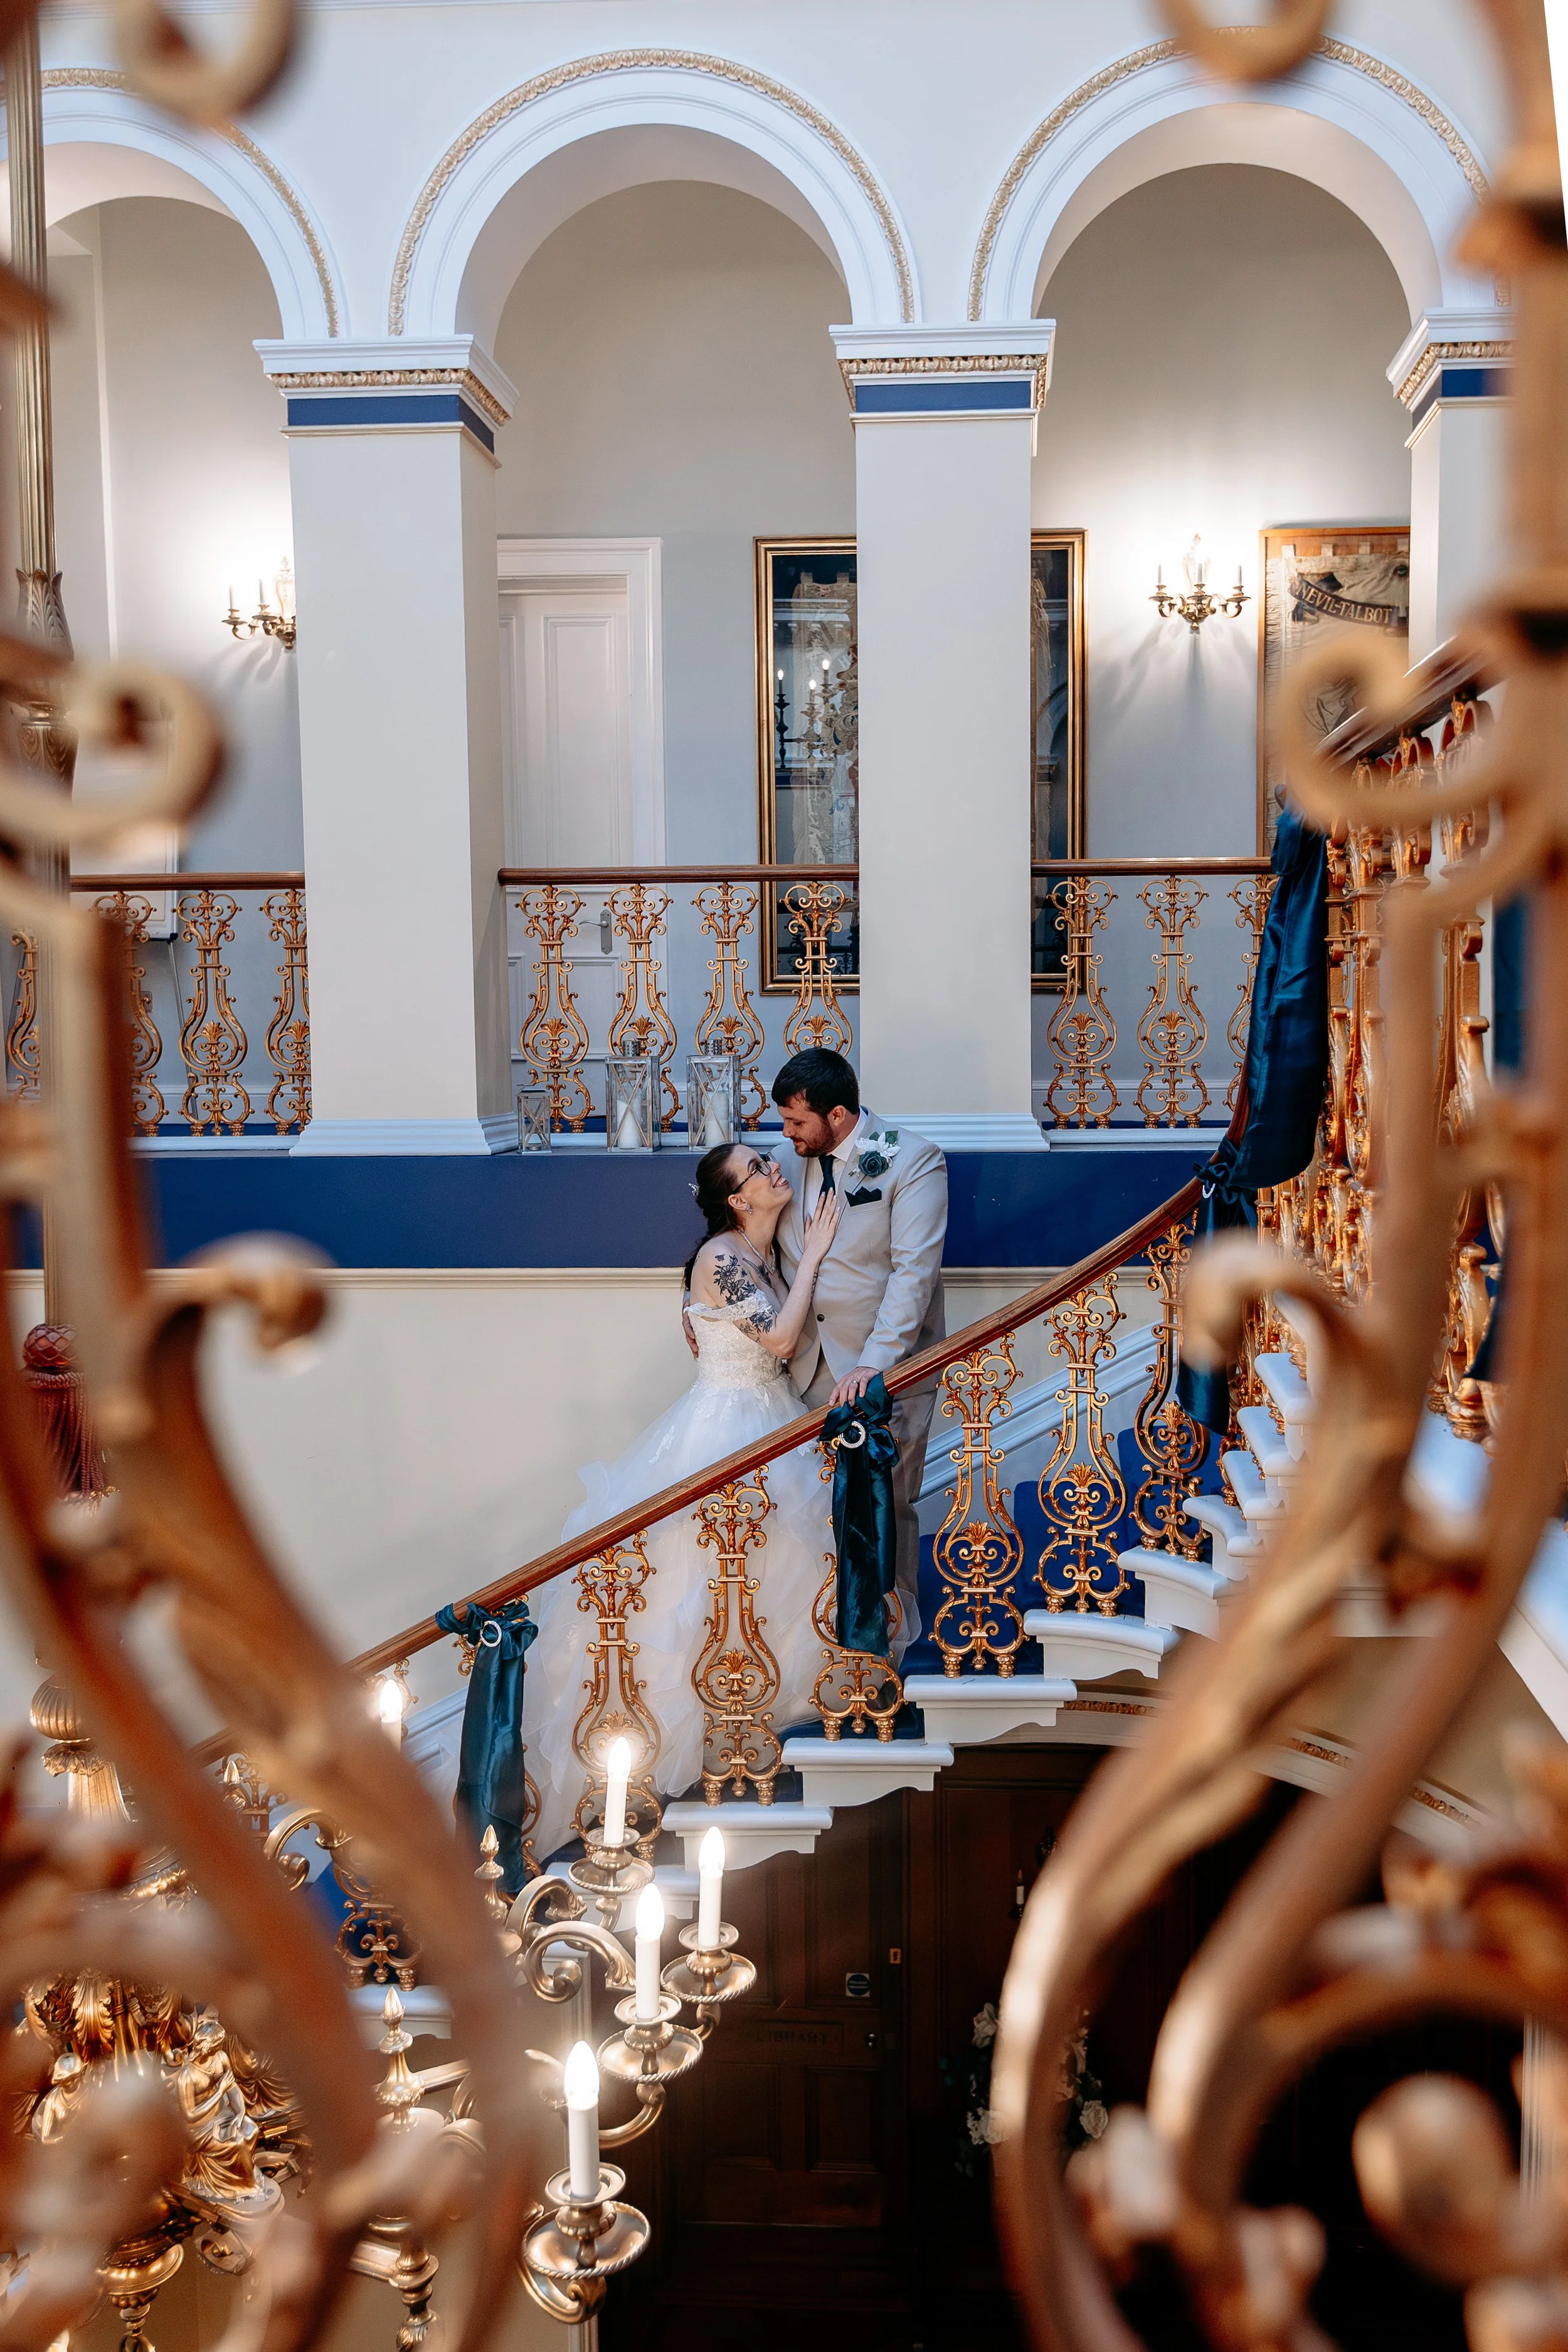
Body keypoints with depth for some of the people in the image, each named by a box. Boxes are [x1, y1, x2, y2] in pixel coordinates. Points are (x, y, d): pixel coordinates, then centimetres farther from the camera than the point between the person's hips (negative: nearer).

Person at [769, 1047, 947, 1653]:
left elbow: (913, 1270, -18)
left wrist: (874, 1364, -26)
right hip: (810, 1367, 5)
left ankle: (887, 1651, 17)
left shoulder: (912, 1161, -10)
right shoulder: (789, 1157, 7)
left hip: (886, 1371, -4)